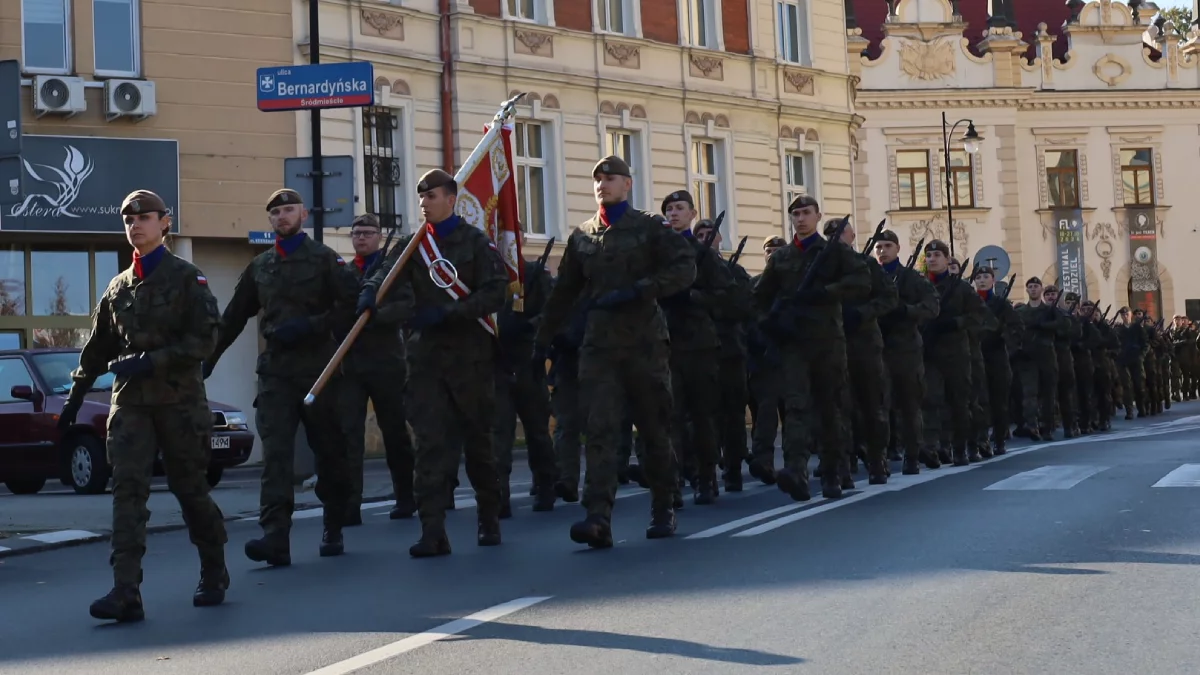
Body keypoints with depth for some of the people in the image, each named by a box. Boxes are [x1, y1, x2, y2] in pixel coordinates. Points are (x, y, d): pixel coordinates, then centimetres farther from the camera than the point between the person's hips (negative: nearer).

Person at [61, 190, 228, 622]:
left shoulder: (187, 278, 0)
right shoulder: (118, 287, 15)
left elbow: (203, 339, -9)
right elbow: (97, 348, 22)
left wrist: (150, 362, -18)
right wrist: (75, 396, 22)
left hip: (179, 399, -4)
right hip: (129, 402, 4)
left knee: (190, 488, 5)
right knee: (127, 490, -9)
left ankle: (214, 577, 23)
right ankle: (126, 594, -15)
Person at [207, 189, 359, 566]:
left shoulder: (324, 259, 2)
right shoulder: (259, 267, 15)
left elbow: (351, 304, -7)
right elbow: (233, 318, 19)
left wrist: (310, 326, -16)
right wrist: (209, 358, 16)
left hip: (318, 368, -2)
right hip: (275, 371, 3)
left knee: (330, 452, 6)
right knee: (275, 453, -11)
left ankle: (333, 531, 20)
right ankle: (276, 538, -19)